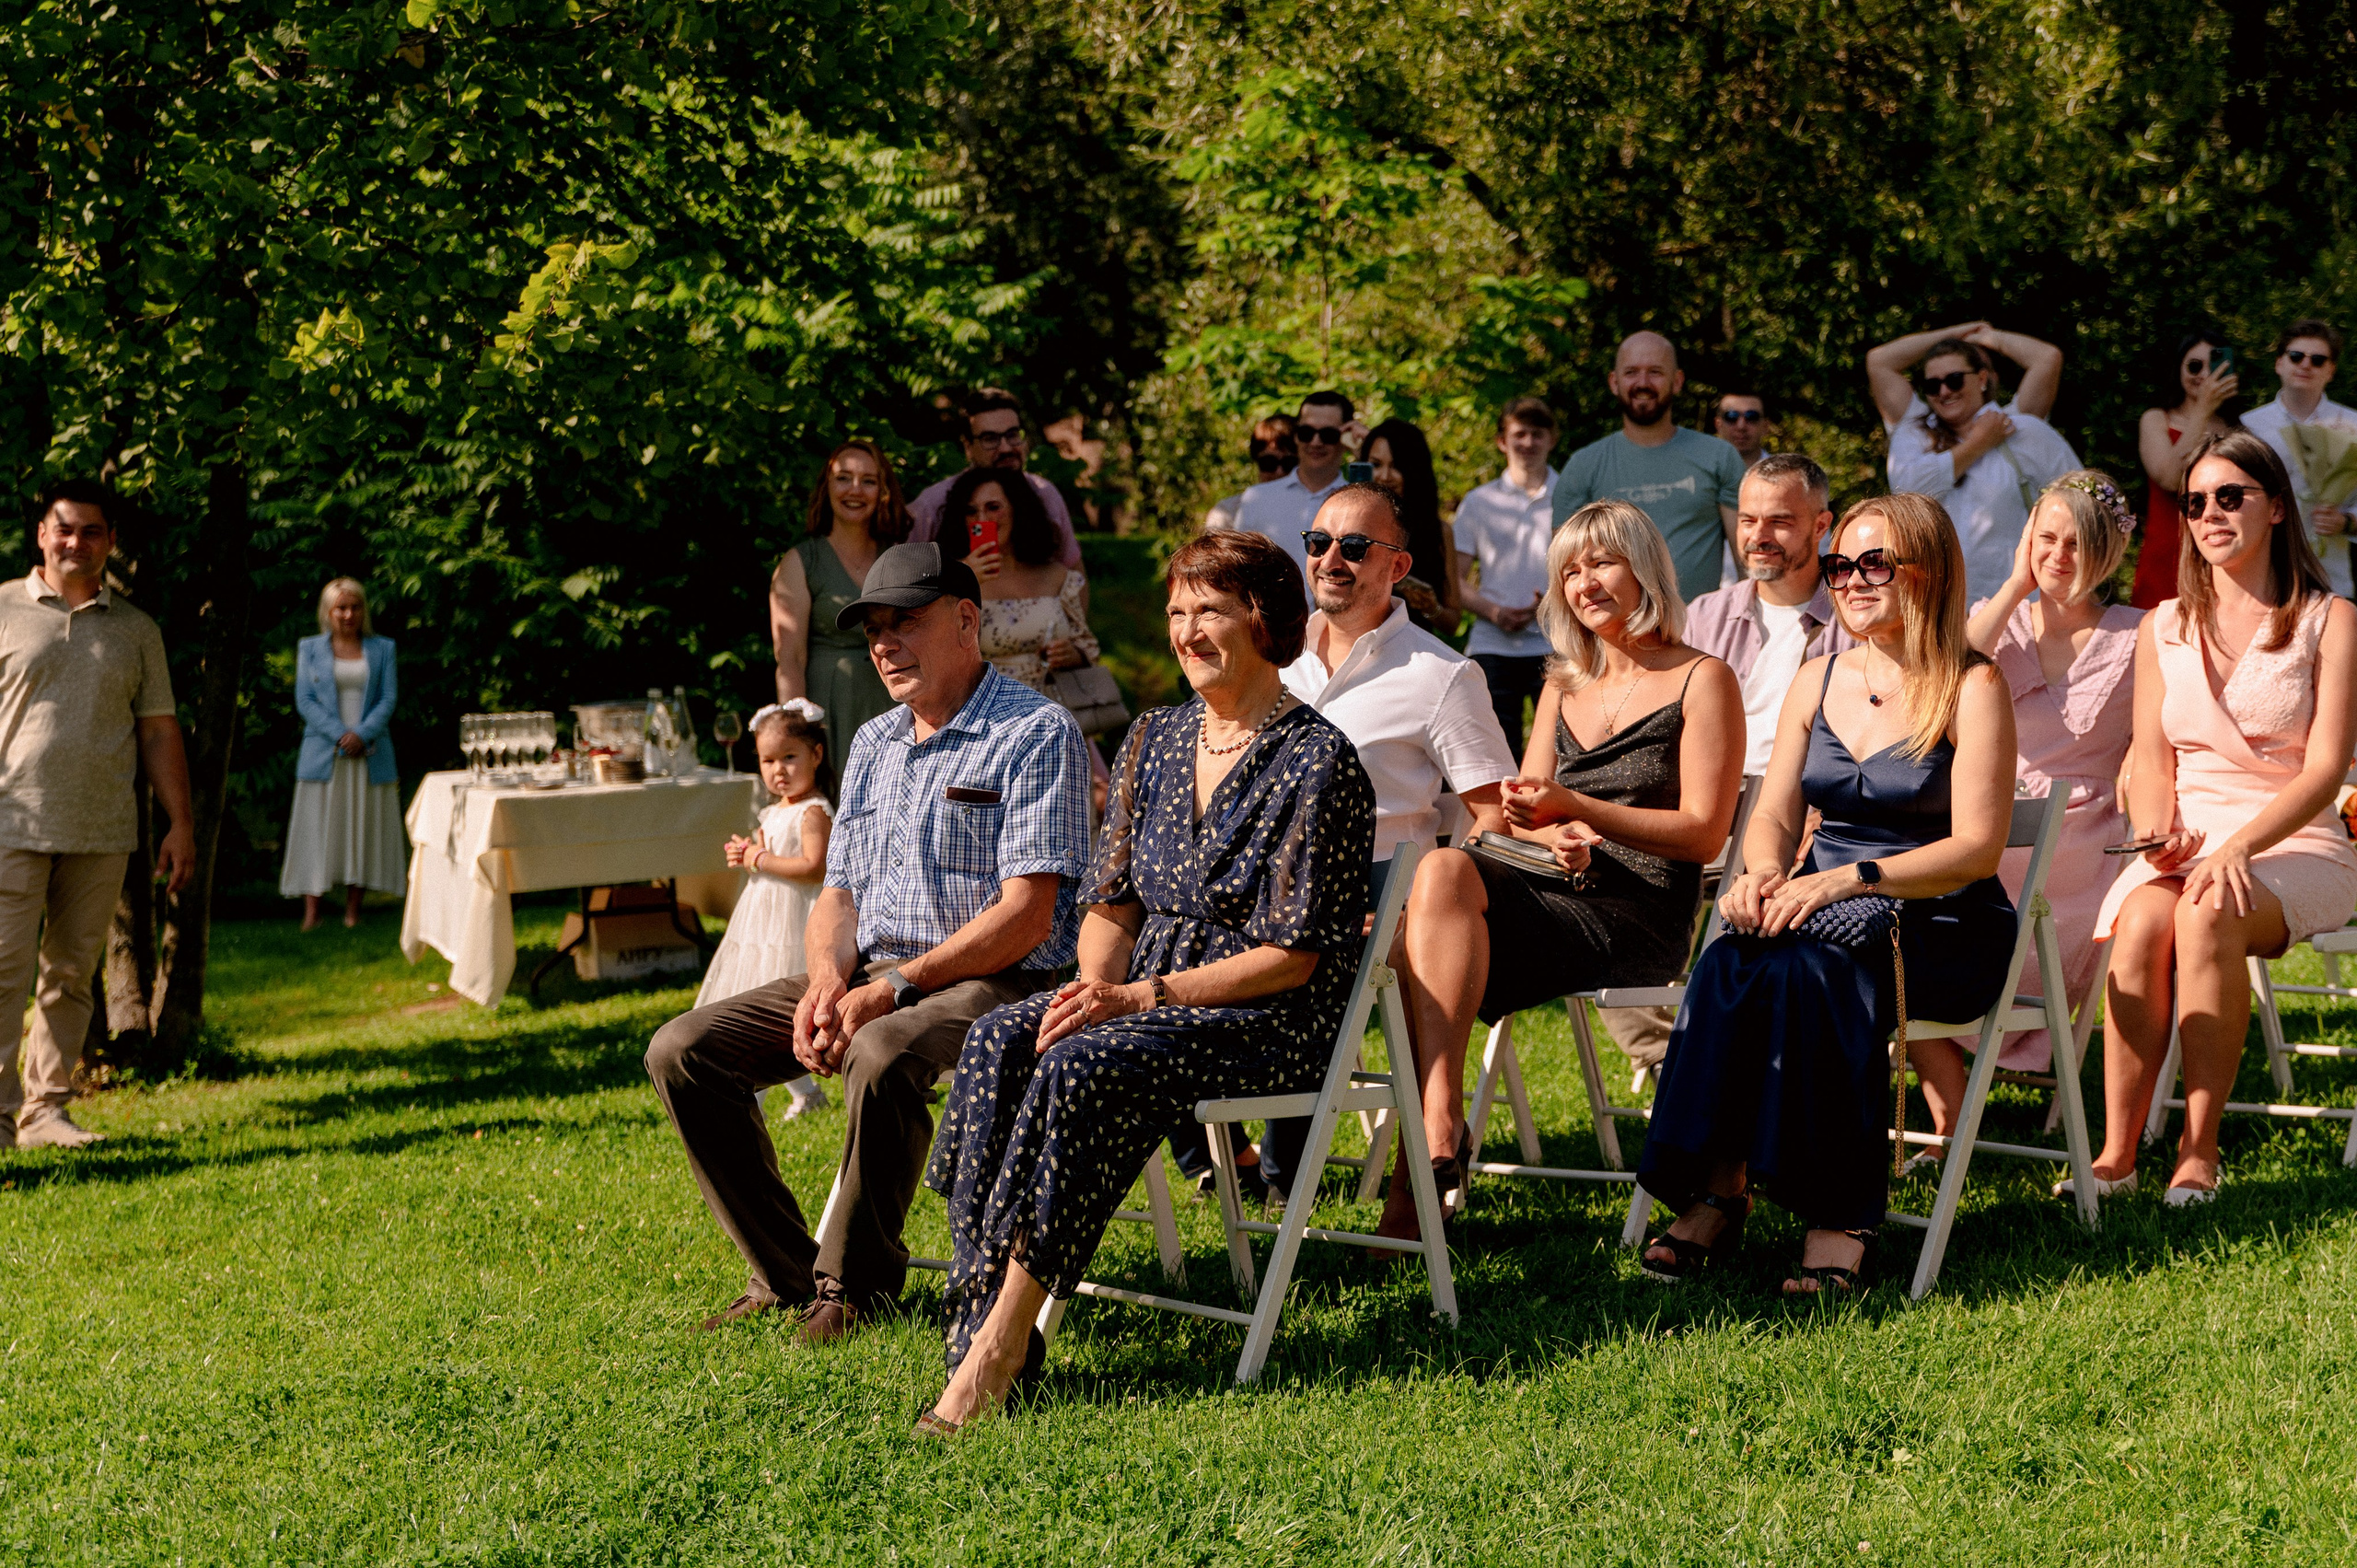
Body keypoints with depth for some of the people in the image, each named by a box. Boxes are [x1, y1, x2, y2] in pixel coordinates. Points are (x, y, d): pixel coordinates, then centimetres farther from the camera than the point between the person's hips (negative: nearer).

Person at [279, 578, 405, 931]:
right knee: (318, 829, -5)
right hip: (324, 753, -1)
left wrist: (362, 734, -12)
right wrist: (340, 735, -13)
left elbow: (389, 698, 3)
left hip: (370, 753, 1)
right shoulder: (310, 649, 8)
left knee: (363, 827, 1)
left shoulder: (382, 649, 10)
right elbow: (305, 700, 0)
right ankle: (311, 912, -5)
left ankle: (353, 909, 6)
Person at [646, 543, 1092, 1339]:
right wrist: (828, 978, -6)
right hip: (867, 974, 8)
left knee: (881, 1055, -39)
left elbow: (1025, 918, -15)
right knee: (682, 1050, -7)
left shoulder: (1036, 732, -7)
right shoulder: (873, 741, 18)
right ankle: (786, 1272, -1)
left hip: (990, 980, -8)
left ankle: (856, 1280, -17)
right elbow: (838, 894, 18)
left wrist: (895, 989, -21)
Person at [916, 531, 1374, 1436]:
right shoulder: (1156, 741, 14)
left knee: (1080, 1069, -32)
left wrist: (1143, 997, -18)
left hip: (1269, 1023, -6)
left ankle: (998, 1343, -29)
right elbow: (1112, 902, 14)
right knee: (999, 1040, -23)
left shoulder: (1318, 760, -9)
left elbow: (1291, 956, -12)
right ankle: (986, 1317, -28)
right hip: (1146, 999, 7)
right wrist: (1095, 985, -8)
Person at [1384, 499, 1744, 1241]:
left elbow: (1703, 833, -4)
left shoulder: (1703, 680, 4)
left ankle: (1435, 1134, -36)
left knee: (1446, 879, -30)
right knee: (1440, 870, -30)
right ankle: (1437, 1124, -42)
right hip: (1550, 896, 6)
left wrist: (1576, 809, -15)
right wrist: (1551, 835, -4)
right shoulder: (1563, 688, 24)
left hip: (1638, 918, -6)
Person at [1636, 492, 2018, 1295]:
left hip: (1942, 928, -5)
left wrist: (1850, 880, -26)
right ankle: (1718, 1188, -28)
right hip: (1825, 912, 5)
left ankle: (1839, 1215, -31)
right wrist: (1763, 872, -13)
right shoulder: (1818, 680, 14)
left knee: (1812, 969, -36)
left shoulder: (1972, 687, -4)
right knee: (1728, 960, -29)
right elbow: (1773, 815, 12)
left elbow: (1977, 847, -13)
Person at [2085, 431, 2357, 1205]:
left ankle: (2199, 1150, -30)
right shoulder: (2163, 627, 15)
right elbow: (2150, 761, 12)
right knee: (2142, 922, -32)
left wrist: (2239, 848, -22)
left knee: (2206, 915, -36)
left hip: (2295, 846, -3)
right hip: (2188, 843, 3)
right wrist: (2157, 829, -11)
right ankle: (2117, 1150, -30)